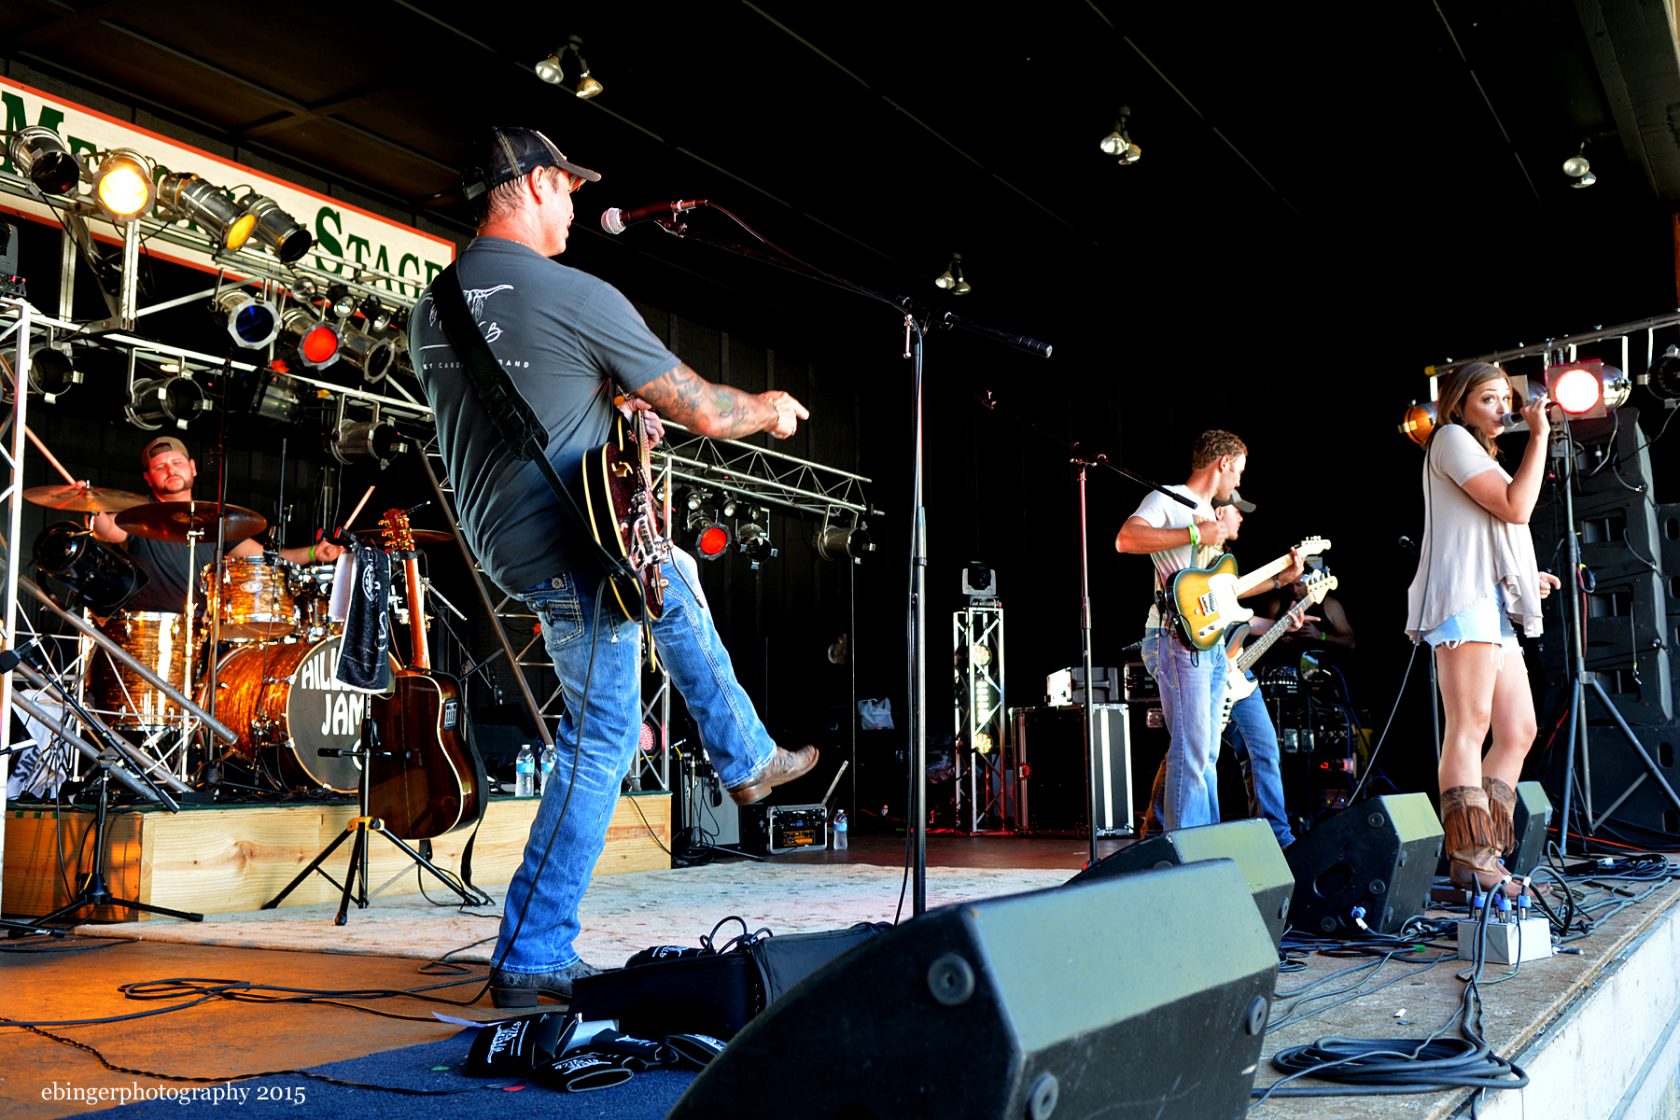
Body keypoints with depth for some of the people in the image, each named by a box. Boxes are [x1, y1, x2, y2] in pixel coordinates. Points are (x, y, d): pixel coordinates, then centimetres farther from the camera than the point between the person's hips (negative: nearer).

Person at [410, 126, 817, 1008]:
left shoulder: (431, 308, 8)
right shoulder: (576, 296, -16)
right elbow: (703, 412, -10)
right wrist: (769, 410, 10)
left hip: (497, 534, 9)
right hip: (567, 544, -9)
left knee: (674, 584, 29)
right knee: (603, 737, 3)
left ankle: (746, 760, 40)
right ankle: (531, 956, 7)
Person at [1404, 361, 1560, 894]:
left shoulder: (1483, 456, 30)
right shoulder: (1451, 439, 0)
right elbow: (1516, 507, -11)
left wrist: (1528, 575, 20)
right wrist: (1540, 435, -6)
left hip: (1495, 604, 10)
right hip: (1464, 600, -10)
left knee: (1518, 731, 6)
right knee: (1469, 725, -14)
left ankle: (1487, 855, 8)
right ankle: (1470, 859, -16)